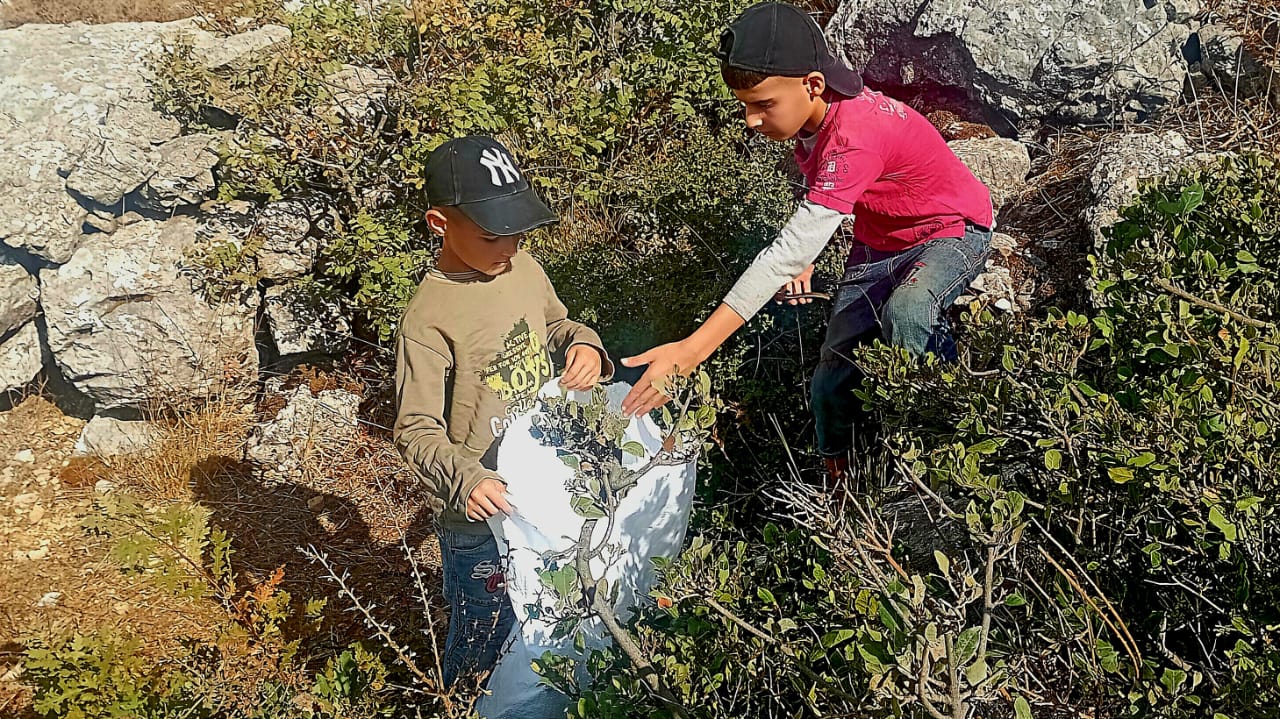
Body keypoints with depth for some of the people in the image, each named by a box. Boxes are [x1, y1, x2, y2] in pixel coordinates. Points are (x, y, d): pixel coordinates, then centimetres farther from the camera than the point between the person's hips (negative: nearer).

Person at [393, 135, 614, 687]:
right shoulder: (429, 320, -23)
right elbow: (416, 432, -21)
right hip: (482, 516, -7)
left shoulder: (523, 269, -2)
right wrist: (464, 480, -37)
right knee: (484, 645, 14)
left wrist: (584, 345, -6)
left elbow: (555, 326, 16)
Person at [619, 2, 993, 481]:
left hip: (952, 230, -7)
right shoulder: (809, 116, -12)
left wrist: (693, 350, -49)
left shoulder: (856, 135, -38)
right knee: (832, 379, -2)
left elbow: (790, 252, -45)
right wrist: (804, 258, -15)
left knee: (904, 314, -40)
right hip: (879, 241, 7)